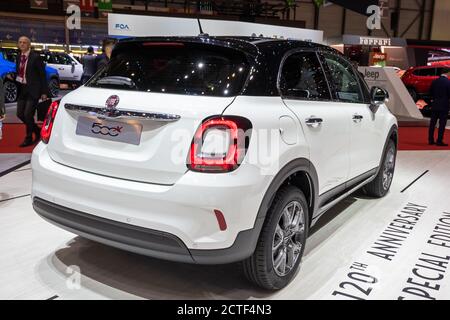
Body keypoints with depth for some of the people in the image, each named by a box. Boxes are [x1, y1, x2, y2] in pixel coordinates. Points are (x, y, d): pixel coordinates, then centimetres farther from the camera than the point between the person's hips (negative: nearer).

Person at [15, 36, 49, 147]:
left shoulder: (35, 57, -10)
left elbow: (42, 75, -9)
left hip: (33, 90, -7)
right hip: (22, 89, 7)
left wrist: (44, 92, -11)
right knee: (20, 114, 7)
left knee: (28, 115, -8)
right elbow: (18, 72, 18)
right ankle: (37, 131, 27)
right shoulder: (18, 57, 9)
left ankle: (29, 138, 10)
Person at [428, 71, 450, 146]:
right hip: (444, 106, -5)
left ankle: (430, 140, 14)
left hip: (435, 105, 5)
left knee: (432, 123, 10)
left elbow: (431, 92, 9)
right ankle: (439, 141, -2)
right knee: (442, 123, -1)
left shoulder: (435, 81, 3)